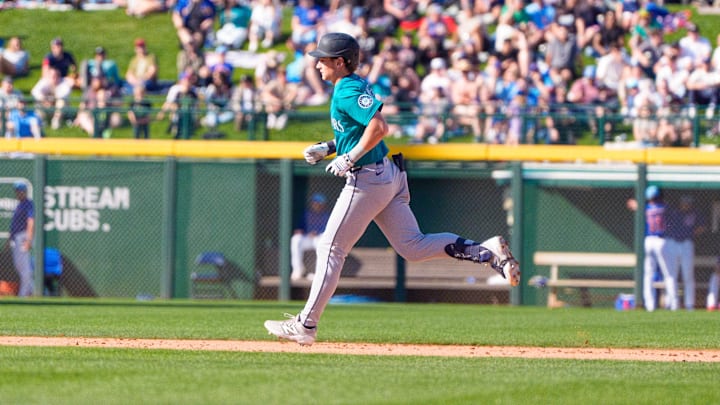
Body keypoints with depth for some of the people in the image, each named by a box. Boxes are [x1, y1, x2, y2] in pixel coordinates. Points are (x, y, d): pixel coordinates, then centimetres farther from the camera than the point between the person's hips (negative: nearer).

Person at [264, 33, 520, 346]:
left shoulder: (347, 91, -14)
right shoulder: (355, 86, 16)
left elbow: (379, 126, -26)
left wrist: (349, 158, -20)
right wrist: (328, 148, 17)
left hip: (367, 179, -10)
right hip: (390, 176, 10)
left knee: (330, 248, -2)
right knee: (412, 246, 6)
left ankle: (306, 325, 2)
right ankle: (485, 251, -6)